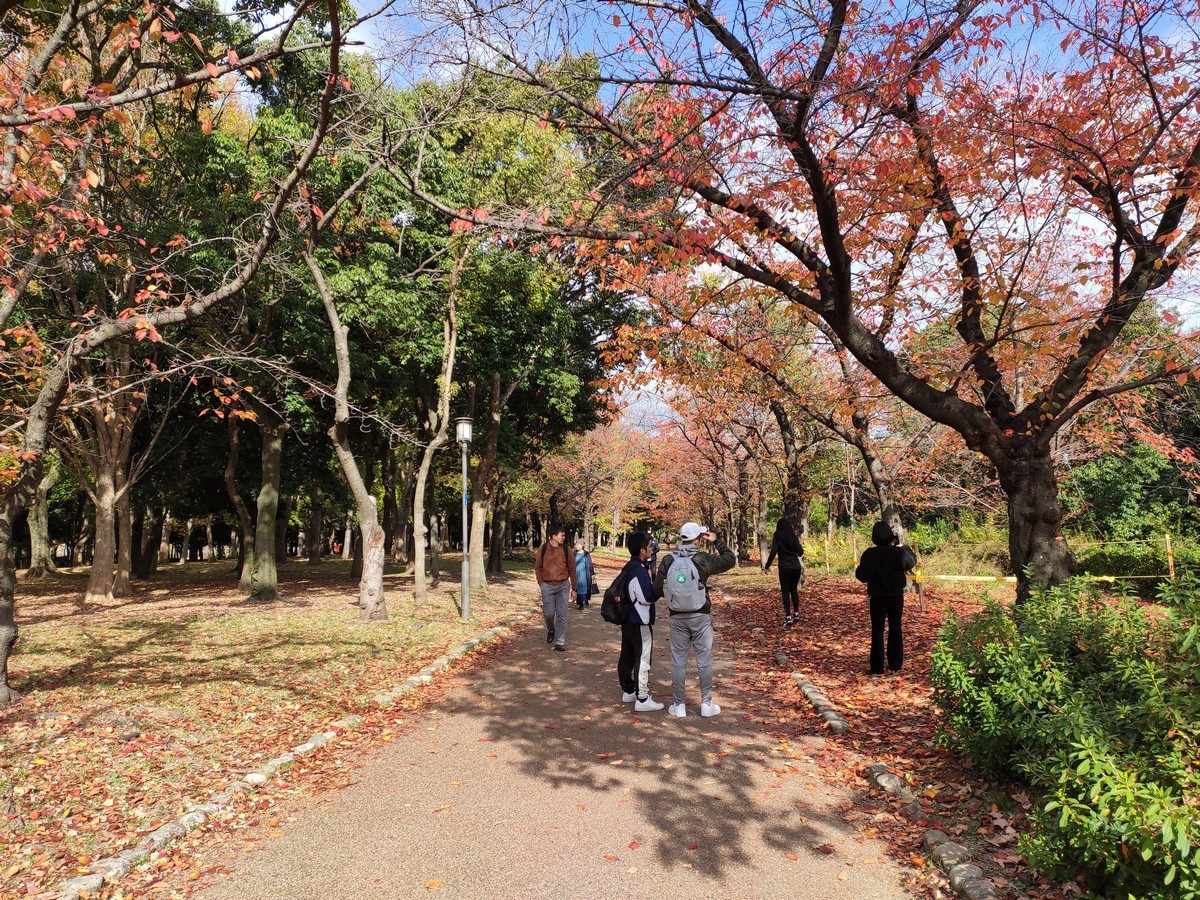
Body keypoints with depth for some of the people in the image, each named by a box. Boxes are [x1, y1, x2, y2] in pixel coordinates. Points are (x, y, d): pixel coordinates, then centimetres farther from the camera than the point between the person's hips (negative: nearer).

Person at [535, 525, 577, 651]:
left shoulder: (566, 549, -2)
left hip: (563, 585, 0)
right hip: (547, 586, 0)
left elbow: (572, 569, 4)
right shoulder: (543, 549, -3)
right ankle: (551, 630, 34)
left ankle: (560, 642, 8)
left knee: (561, 615, 0)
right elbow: (537, 568, 6)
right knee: (549, 613, 3)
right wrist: (541, 584, -1)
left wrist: (573, 588, 4)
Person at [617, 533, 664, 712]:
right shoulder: (640, 570, -20)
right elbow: (647, 597, -23)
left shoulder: (629, 568, 10)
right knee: (642, 660, -4)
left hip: (627, 621, 10)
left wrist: (652, 583, 12)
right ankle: (642, 699, 0)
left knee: (627, 657, 16)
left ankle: (628, 691, 28)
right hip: (640, 623, -10)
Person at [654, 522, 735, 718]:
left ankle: (678, 705, 13)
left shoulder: (668, 560, -4)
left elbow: (658, 590, -3)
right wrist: (717, 541, 9)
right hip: (700, 616, -2)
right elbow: (730, 560, 3)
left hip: (677, 617, 2)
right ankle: (706, 704, 15)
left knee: (678, 661, 8)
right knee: (704, 659, 8)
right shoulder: (703, 559, -10)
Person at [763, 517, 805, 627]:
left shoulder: (777, 536, -2)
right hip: (796, 567, 4)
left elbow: (773, 552, -12)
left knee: (785, 592, 1)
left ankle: (788, 617, -8)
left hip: (784, 568, -4)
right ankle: (796, 614, 19)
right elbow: (800, 553, 8)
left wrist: (767, 565, -5)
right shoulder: (794, 536, 7)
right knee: (794, 590, 19)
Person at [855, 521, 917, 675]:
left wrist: (859, 569, 6)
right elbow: (912, 561, 11)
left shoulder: (870, 554, -18)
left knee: (877, 630, 4)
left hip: (878, 596, -3)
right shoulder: (899, 552, -9)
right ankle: (895, 663, 20)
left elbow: (862, 576, -14)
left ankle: (877, 667, 3)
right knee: (895, 628, 14)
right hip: (897, 595, 3)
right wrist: (902, 546, 19)